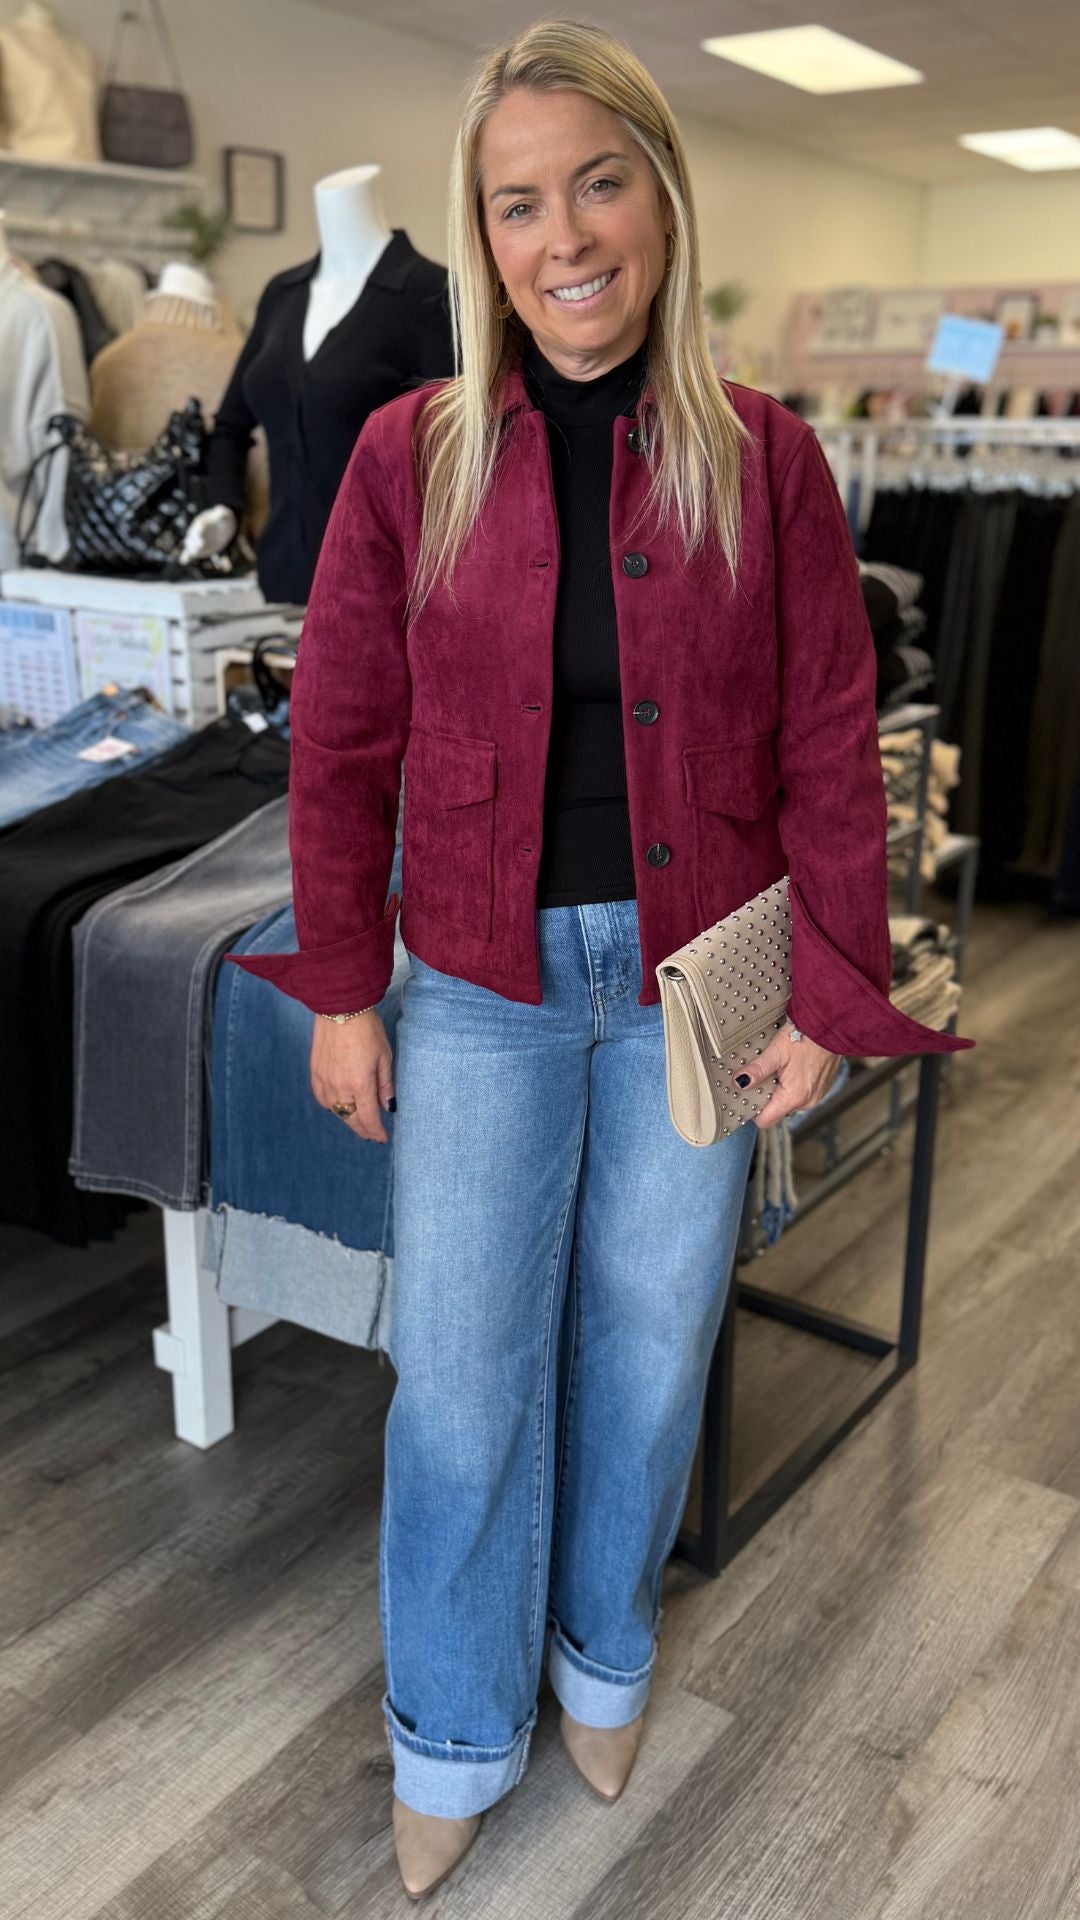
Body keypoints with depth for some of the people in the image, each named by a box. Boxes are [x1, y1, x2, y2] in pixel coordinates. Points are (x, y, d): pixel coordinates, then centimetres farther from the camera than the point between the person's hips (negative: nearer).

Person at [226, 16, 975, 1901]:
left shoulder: (764, 460, -3)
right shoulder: (411, 454, -4)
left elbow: (831, 747, -1)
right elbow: (343, 742, 0)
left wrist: (830, 1002, -2)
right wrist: (340, 989, -1)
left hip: (691, 981, 1)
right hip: (482, 986, 0)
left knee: (648, 1342, 15)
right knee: (460, 1373, 7)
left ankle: (604, 1657, 43)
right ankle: (452, 1737, 33)